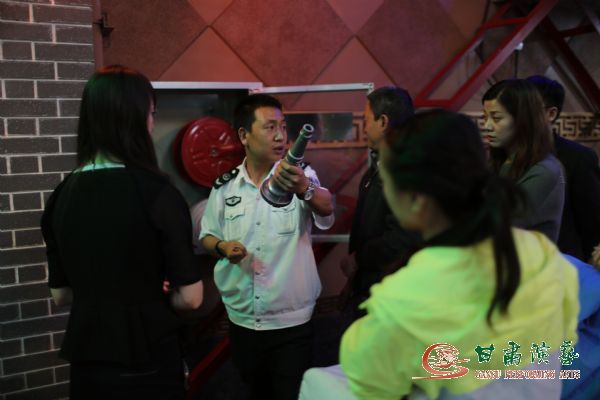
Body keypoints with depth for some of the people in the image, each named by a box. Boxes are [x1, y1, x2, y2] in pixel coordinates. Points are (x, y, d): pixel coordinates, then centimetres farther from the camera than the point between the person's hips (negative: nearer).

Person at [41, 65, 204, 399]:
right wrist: (157, 299, 3)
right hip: (146, 362, -4)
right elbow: (191, 297, -16)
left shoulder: (62, 195, -3)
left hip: (85, 362, 5)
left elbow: (61, 294, 7)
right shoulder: (155, 191, -19)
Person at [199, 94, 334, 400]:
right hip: (242, 321, 3)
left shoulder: (300, 176, -9)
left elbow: (326, 209, -29)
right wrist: (222, 247, -14)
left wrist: (304, 190, -50)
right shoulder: (225, 186, -1)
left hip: (292, 322, -3)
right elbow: (206, 235, 9)